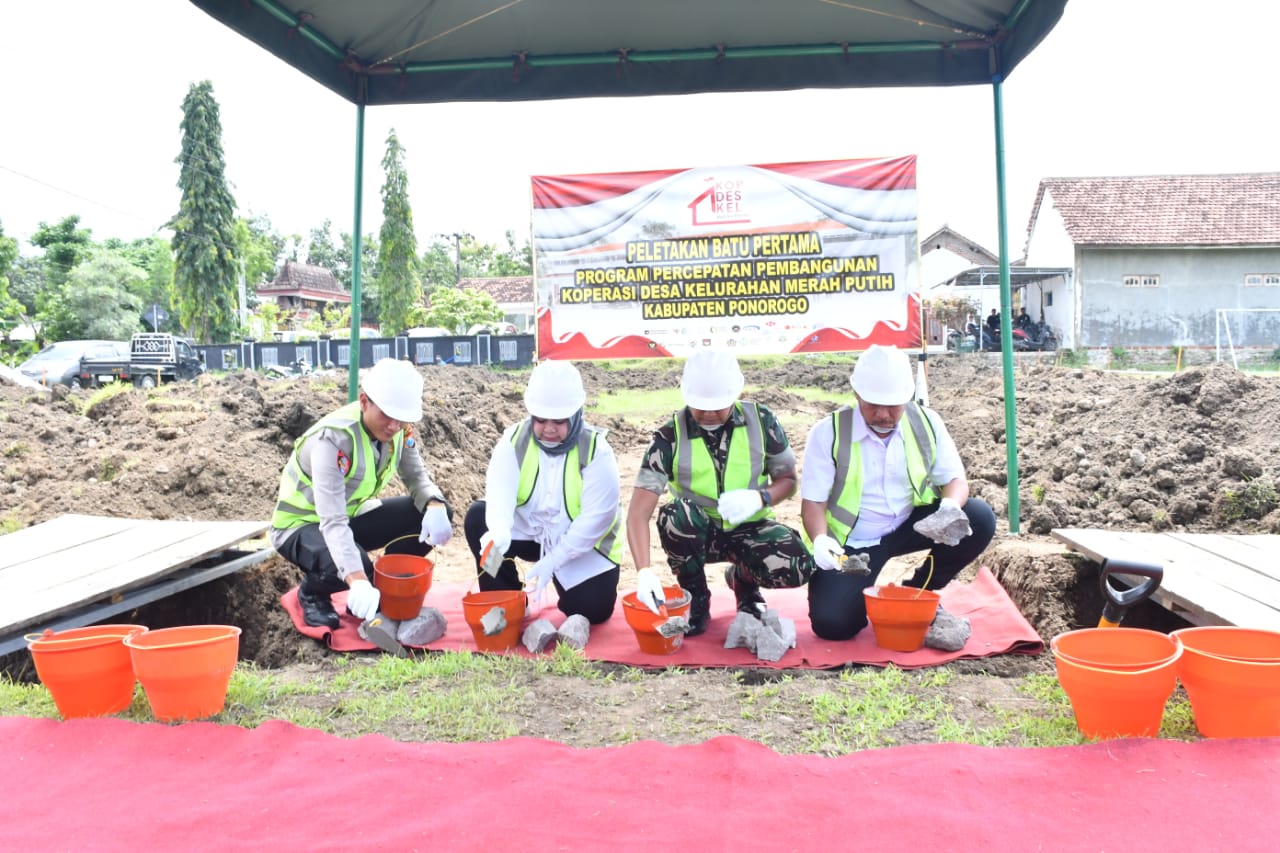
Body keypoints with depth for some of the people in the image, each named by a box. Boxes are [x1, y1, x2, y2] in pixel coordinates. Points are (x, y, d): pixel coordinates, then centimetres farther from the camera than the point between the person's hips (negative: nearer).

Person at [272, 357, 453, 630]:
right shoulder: (333, 438, -33)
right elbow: (332, 522, -42)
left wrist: (435, 506, -34)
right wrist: (357, 580, -54)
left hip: (351, 516, 6)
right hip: (300, 525, -6)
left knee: (433, 514, -15)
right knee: (353, 569, -37)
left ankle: (381, 587, 3)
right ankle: (312, 594, -1)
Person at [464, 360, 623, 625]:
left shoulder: (597, 450, -20)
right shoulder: (515, 439, -13)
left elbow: (596, 518, -24)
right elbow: (500, 490, -28)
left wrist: (552, 561, -30)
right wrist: (499, 530, -50)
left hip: (582, 543, -2)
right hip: (529, 531, 2)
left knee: (592, 609, -18)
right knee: (478, 519, -22)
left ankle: (562, 578, 20)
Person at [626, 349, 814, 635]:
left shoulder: (761, 421, -10)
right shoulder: (670, 437, -16)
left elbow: (788, 479, 1)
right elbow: (639, 512, -22)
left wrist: (759, 498, -22)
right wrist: (644, 572, -38)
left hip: (749, 529, 1)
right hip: (696, 533, -1)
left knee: (798, 568, -29)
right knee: (674, 515, -36)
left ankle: (743, 579, 9)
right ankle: (696, 597, -6)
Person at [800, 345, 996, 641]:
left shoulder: (926, 422, -5)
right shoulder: (828, 432, -13)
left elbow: (955, 479, -2)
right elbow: (813, 501, -12)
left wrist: (951, 507, -27)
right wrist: (821, 540, -33)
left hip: (909, 526, 3)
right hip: (852, 542, -3)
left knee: (979, 519, -19)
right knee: (833, 623, -22)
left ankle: (918, 593, 2)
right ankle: (865, 594, 16)